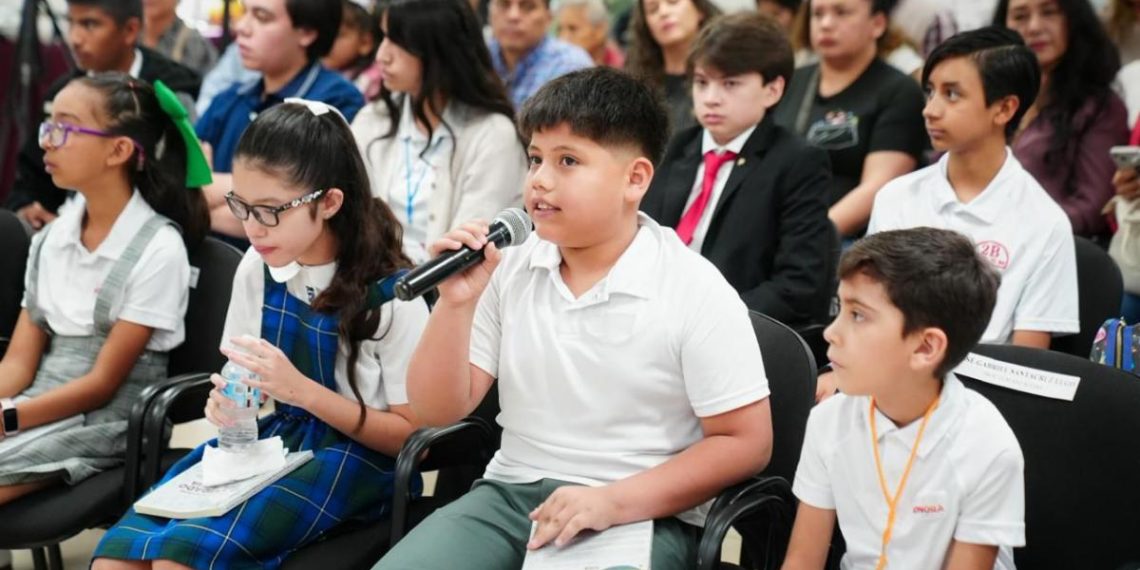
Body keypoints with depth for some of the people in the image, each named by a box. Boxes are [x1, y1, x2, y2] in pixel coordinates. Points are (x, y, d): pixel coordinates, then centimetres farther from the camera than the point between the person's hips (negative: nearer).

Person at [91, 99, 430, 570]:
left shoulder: (390, 295, -16)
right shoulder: (258, 268, 1)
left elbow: (413, 433, -11)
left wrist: (303, 390, -22)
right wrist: (228, 399, -8)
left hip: (359, 457, -5)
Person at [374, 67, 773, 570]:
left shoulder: (696, 293, -8)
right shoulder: (509, 270, 5)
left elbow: (745, 442, -8)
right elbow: (438, 410, 7)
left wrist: (615, 501, -17)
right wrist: (455, 303, -10)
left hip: (641, 515, -4)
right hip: (511, 492, 4)